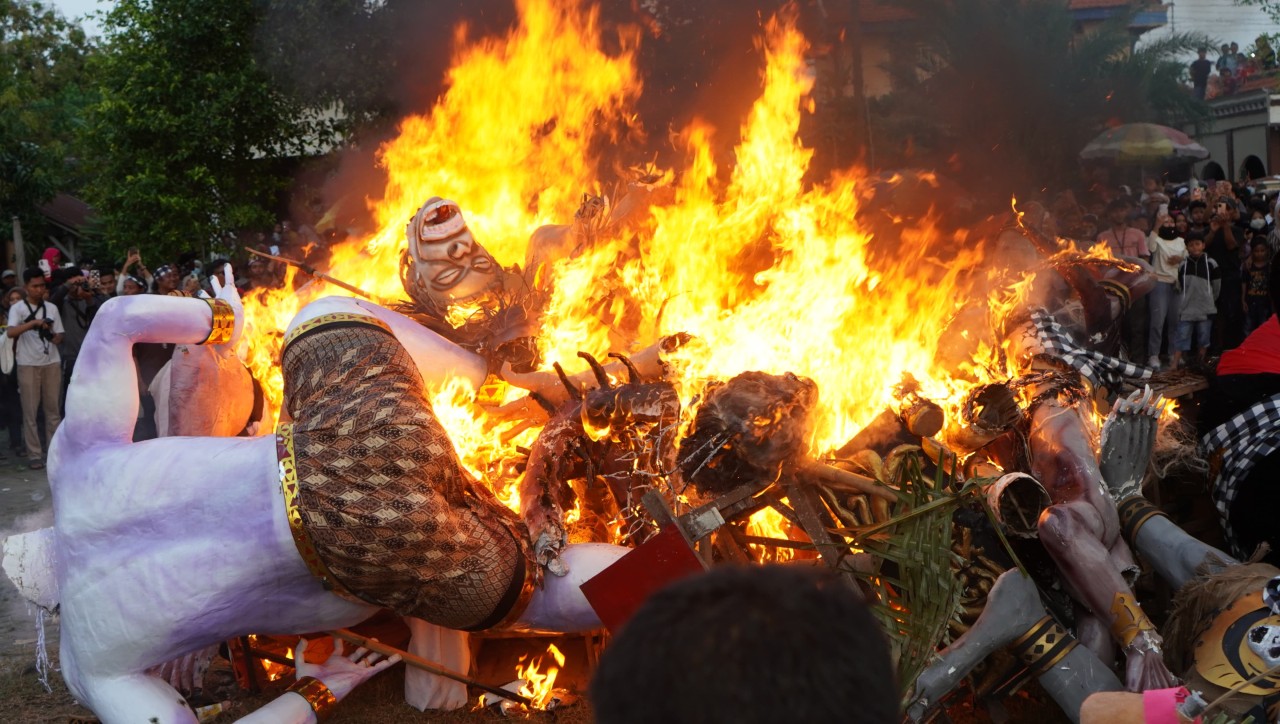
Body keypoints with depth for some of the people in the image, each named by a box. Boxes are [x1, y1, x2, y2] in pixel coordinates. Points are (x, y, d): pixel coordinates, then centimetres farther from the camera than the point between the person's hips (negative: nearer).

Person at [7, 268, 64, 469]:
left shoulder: (51, 308, 9)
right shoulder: (18, 308, -2)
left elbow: (59, 337, 10)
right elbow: (10, 332, -18)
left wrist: (51, 334, -12)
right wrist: (33, 323, -30)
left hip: (52, 363, 3)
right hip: (27, 364, -3)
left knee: (53, 409, 7)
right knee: (30, 411, 0)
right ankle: (34, 455, 3)